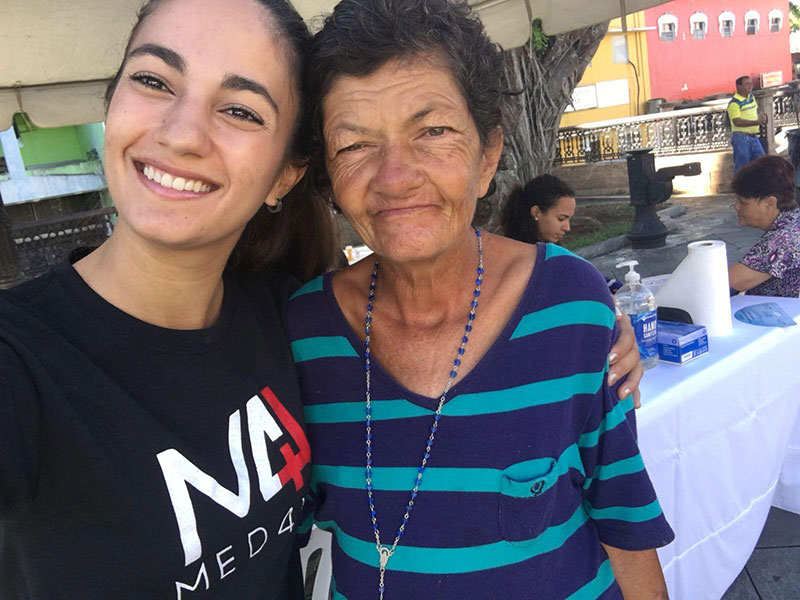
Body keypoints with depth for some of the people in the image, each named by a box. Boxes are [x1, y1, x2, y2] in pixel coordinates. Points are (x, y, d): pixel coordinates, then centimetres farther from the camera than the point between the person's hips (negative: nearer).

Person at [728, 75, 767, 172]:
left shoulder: (751, 96, 13)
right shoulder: (734, 103, -14)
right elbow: (737, 122, -24)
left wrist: (760, 116, 6)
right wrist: (756, 122, -24)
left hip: (753, 136, 8)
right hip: (741, 138, -8)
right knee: (741, 166, -5)